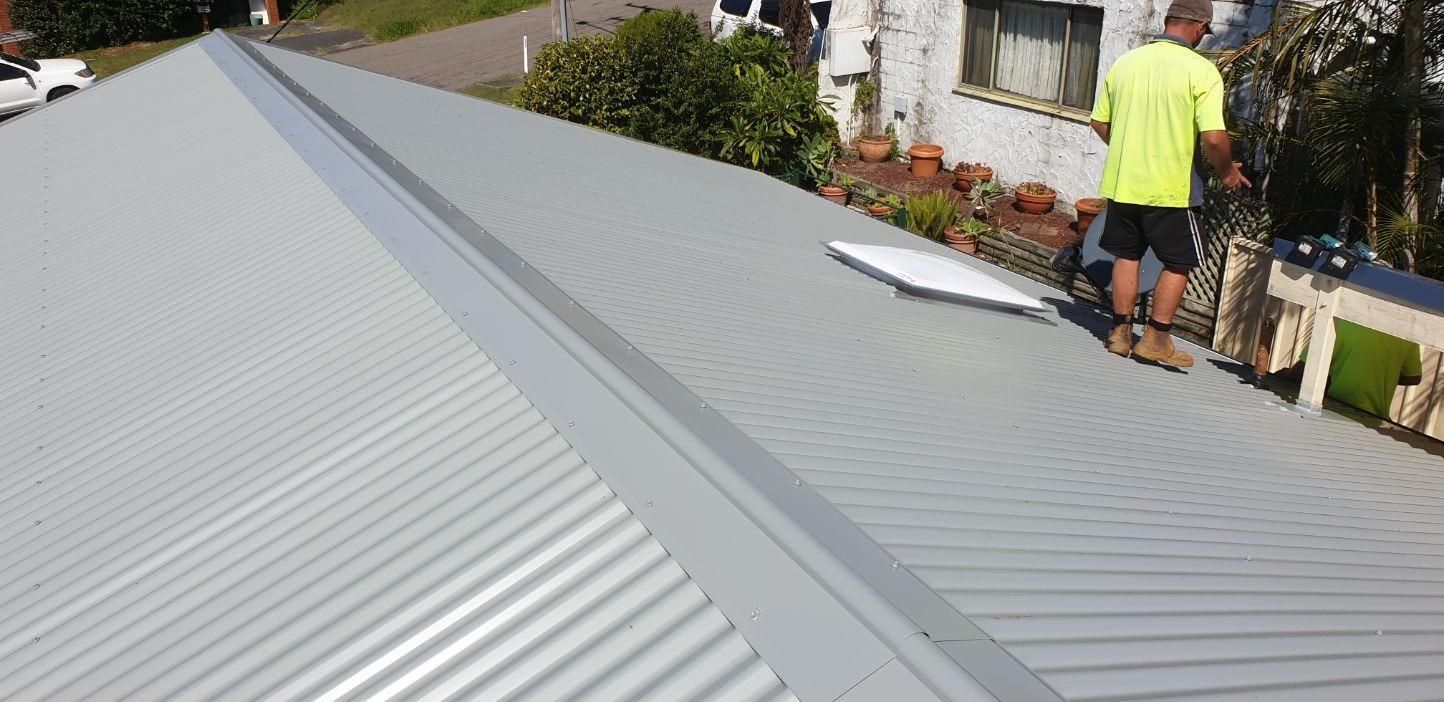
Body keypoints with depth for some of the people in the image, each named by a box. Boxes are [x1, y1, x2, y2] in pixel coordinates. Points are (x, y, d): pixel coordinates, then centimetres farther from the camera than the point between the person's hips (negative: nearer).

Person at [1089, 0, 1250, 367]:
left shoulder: (1125, 62, 3)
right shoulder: (1201, 71, -11)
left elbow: (1100, 122, 9)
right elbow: (1213, 138, -18)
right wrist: (1227, 171, 1)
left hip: (1122, 182, 5)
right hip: (1169, 188, -4)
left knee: (1126, 255, 16)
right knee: (1179, 263, 10)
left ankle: (1121, 332, 21)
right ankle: (1155, 339, 11)